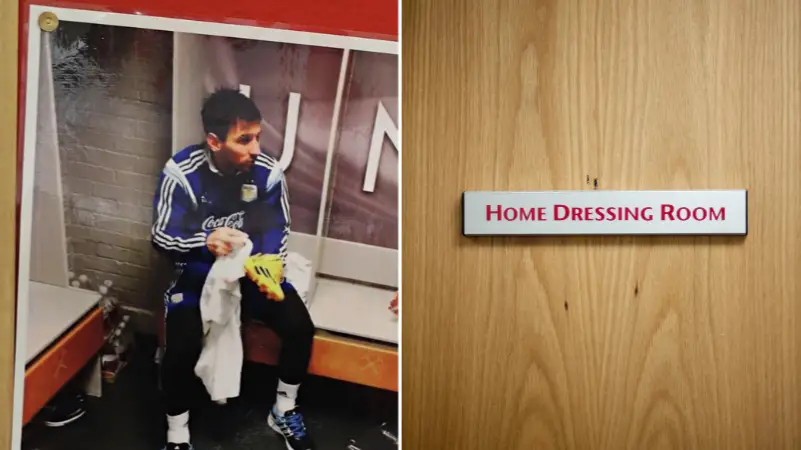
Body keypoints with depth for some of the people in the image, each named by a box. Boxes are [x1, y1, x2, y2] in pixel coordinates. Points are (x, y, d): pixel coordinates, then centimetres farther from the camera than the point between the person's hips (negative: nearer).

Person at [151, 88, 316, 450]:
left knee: (300, 326, -17)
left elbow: (276, 229, -4)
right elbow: (160, 237, -16)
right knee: (182, 346, -25)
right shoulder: (182, 172, -19)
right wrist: (205, 242, -37)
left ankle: (284, 410, 10)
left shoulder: (267, 171, -14)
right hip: (198, 275, -2)